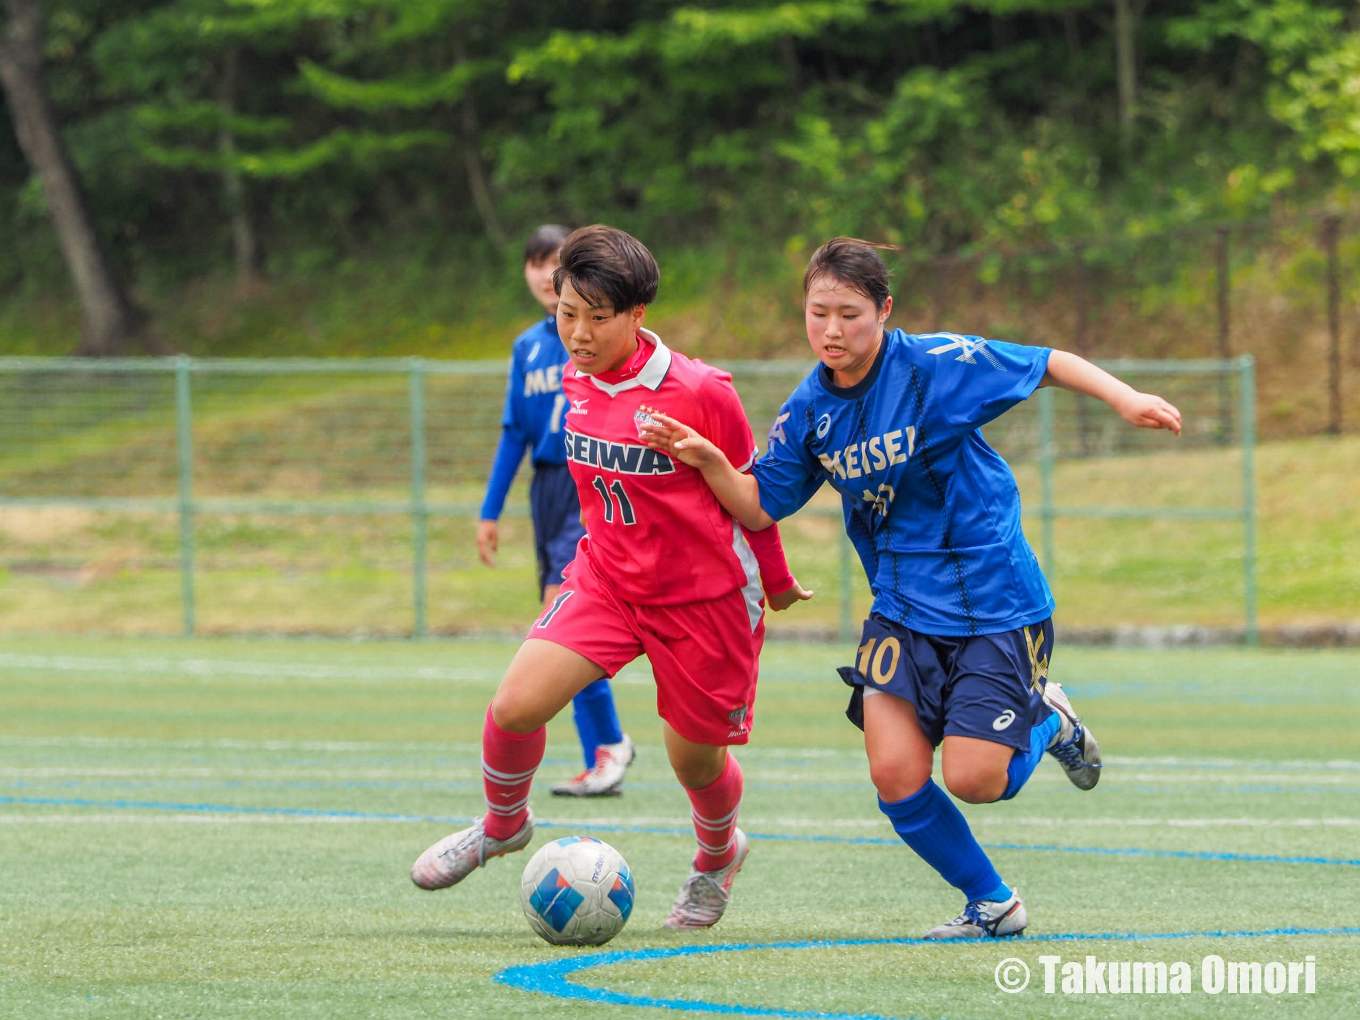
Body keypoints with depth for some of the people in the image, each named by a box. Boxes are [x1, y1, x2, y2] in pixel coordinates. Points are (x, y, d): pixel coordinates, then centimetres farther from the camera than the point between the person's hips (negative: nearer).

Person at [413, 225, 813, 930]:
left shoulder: (700, 392, -21)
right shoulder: (577, 381, -2)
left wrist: (776, 582, 6)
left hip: (704, 597, -4)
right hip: (604, 578, 4)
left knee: (694, 757, 7)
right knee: (516, 705, -14)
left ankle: (718, 856, 42)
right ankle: (502, 824, 15)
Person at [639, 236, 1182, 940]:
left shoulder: (939, 365, -14)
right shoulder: (809, 409, -1)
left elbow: (1047, 364, -3)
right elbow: (760, 508, 4)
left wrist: (1125, 399, -15)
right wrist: (707, 460, -13)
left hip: (994, 601, -4)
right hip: (903, 608, 4)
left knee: (972, 779, -13)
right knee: (895, 773, -10)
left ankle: (1047, 723, 23)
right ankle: (991, 904, 13)